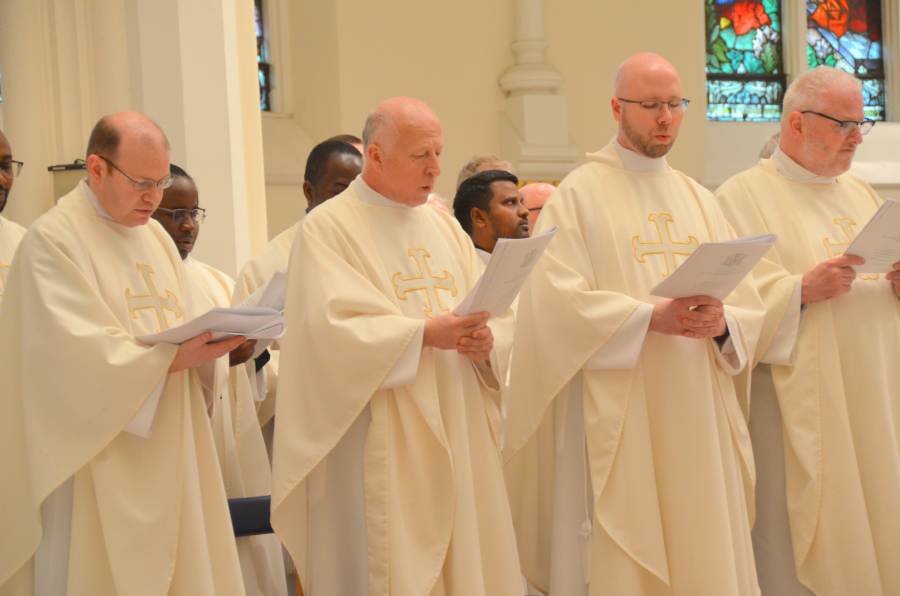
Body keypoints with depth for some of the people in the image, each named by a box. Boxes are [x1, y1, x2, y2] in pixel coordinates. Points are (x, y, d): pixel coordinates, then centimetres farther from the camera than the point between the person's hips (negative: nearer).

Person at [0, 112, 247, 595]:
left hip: (166, 456, 7)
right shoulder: (53, 240, -9)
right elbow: (78, 356, -18)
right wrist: (176, 357, -26)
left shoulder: (156, 238, 16)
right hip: (98, 464, -7)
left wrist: (209, 343, -7)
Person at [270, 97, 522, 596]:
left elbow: (490, 307, 12)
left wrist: (484, 339, -11)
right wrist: (423, 333, -23)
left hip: (455, 436, 6)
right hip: (380, 442, -6)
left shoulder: (442, 225, 17)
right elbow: (331, 327, -16)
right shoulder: (329, 228, -4)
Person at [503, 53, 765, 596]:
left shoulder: (698, 199, 16)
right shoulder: (580, 195, 0)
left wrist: (722, 321, -13)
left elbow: (750, 304, 9)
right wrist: (650, 317, -21)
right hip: (618, 421, -5)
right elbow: (557, 300, -13)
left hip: (698, 420, 5)